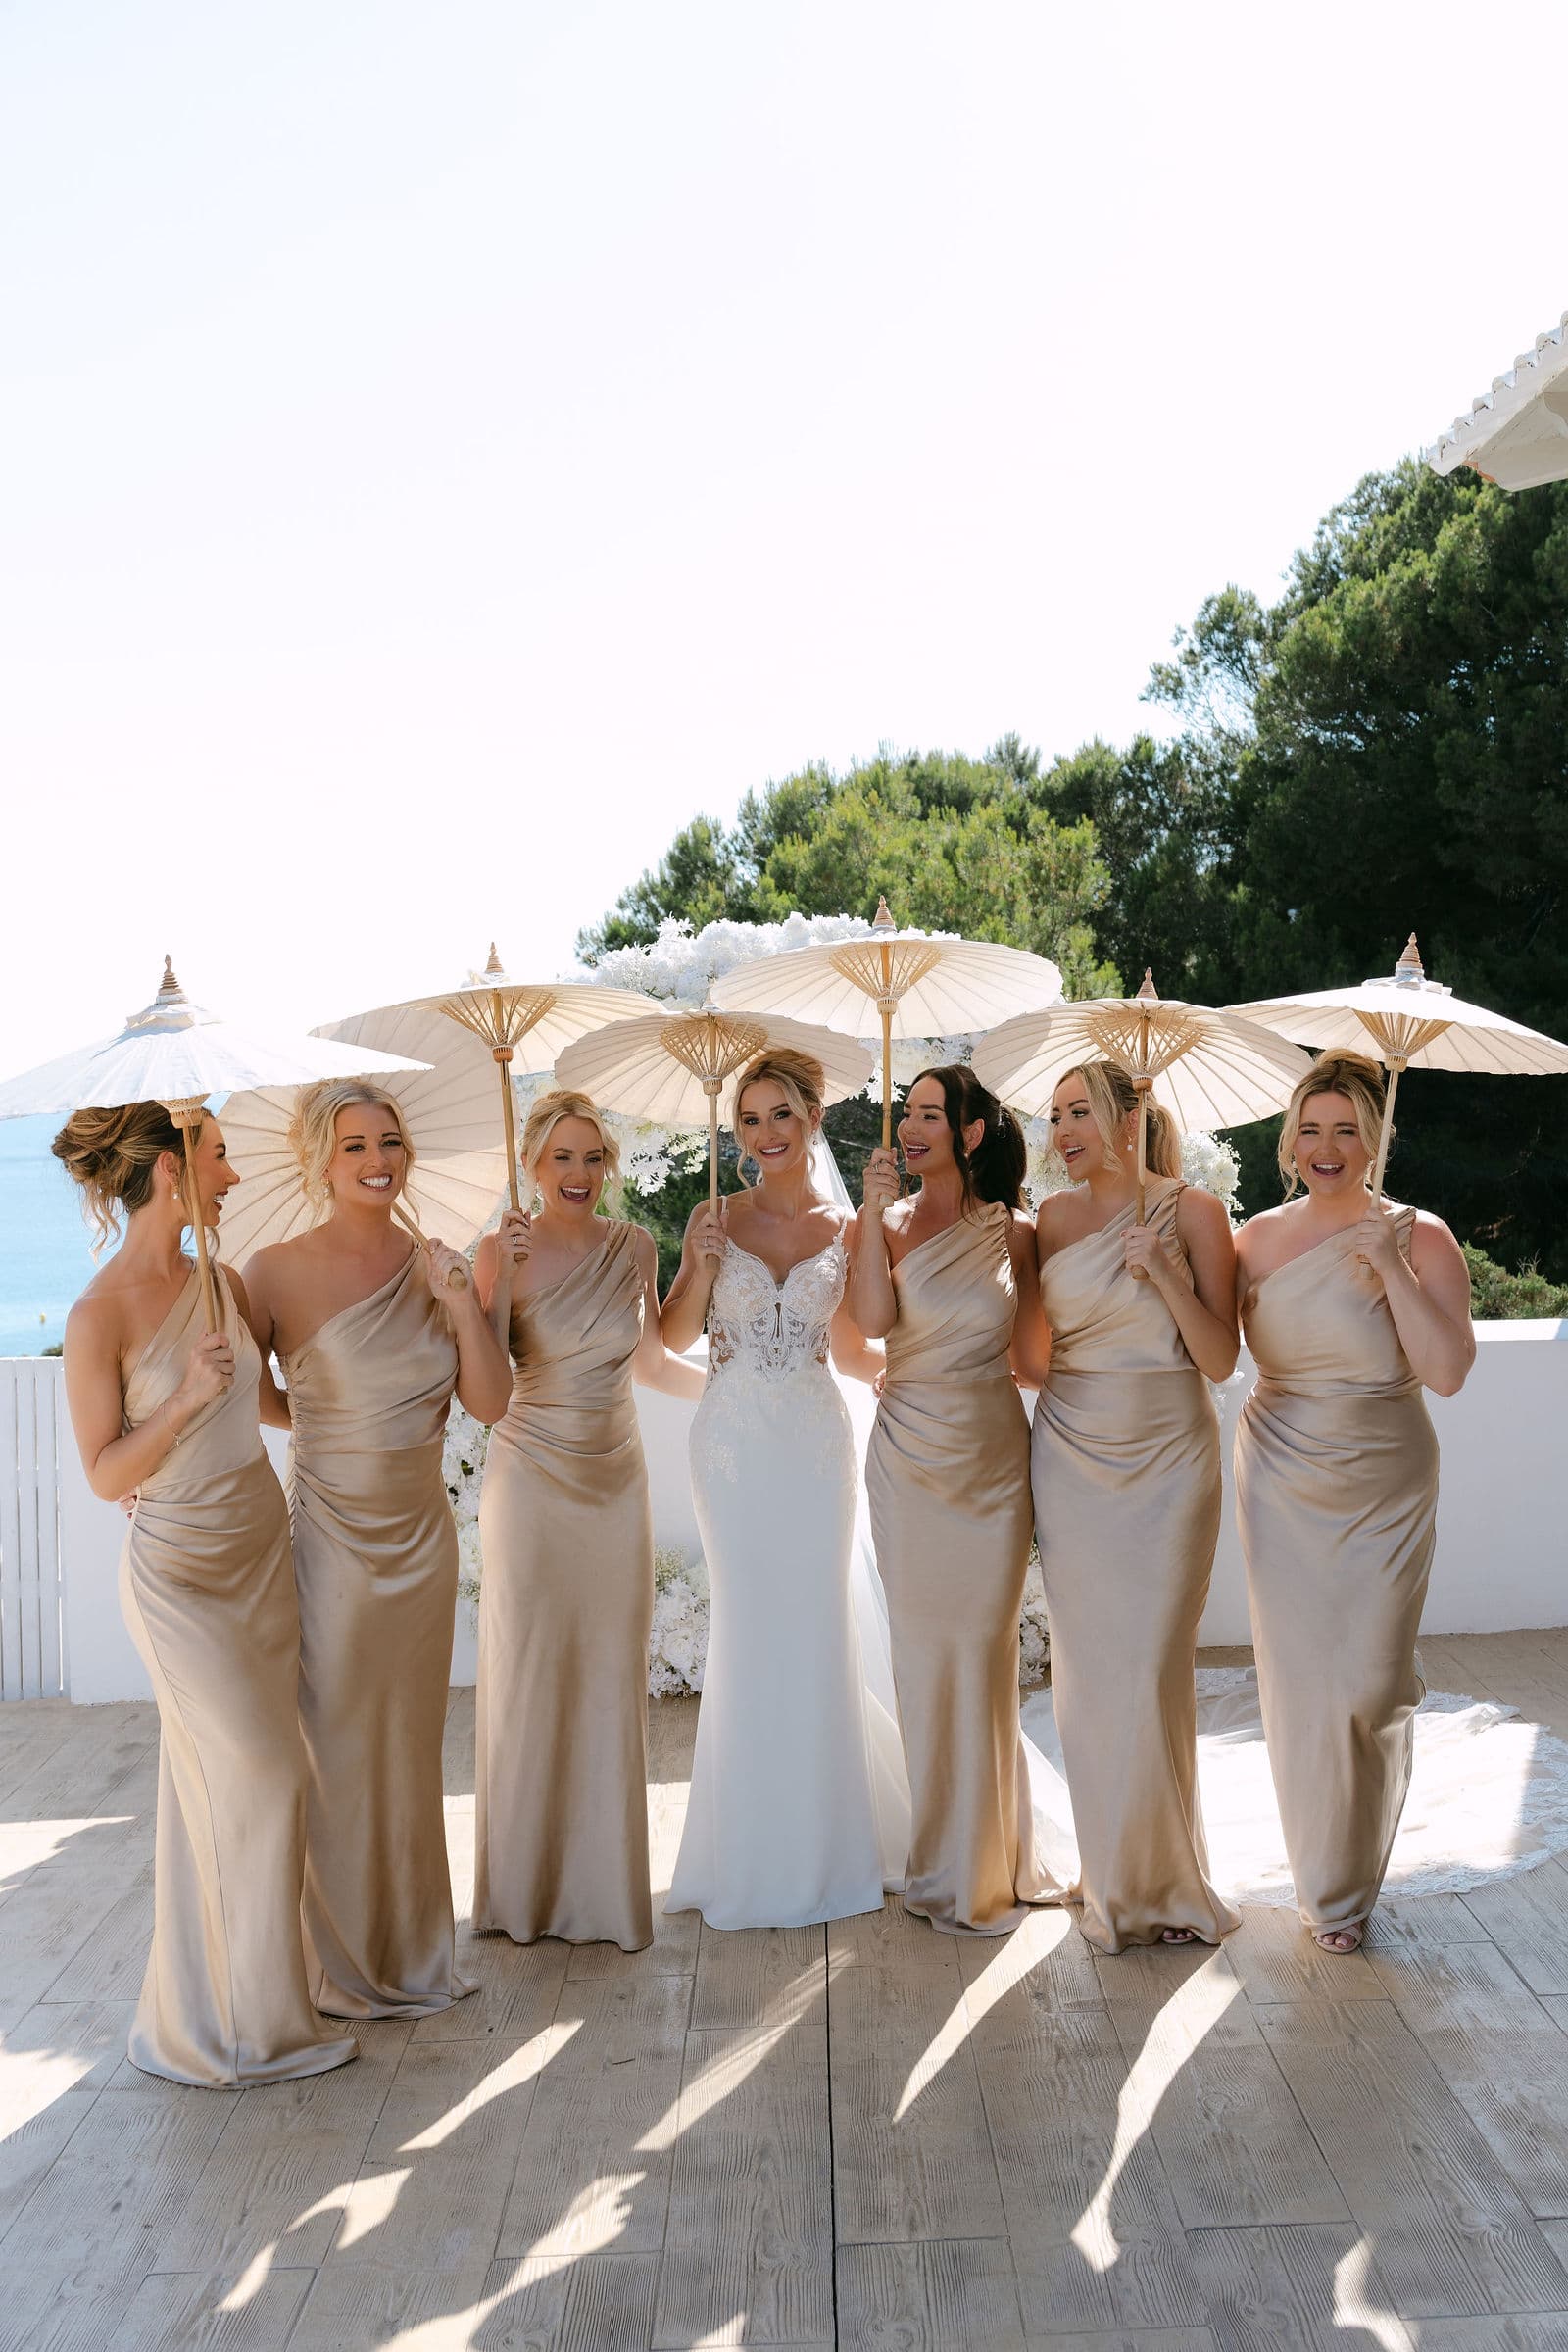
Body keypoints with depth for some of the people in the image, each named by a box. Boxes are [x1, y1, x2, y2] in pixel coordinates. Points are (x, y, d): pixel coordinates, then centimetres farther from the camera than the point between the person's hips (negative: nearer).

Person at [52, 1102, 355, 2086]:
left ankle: (222, 1999, 29)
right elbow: (106, 1476, -13)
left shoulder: (224, 1282, 2)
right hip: (181, 1573, -6)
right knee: (259, 1780, -2)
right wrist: (186, 1400, -25)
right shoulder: (99, 1316, -17)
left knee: (238, 1781, 13)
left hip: (264, 1552, 6)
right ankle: (247, 2018, 16)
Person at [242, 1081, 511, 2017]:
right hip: (329, 1535, -4)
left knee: (412, 1744, 15)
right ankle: (344, 1964, 24)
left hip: (422, 1533, 4)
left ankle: (412, 1951, 32)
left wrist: (463, 1303, -12)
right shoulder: (278, 1272, -10)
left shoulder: (435, 1267, 3)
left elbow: (492, 1402, -1)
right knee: (335, 1747, 4)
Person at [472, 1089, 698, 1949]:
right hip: (531, 1480, -3)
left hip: (616, 1481, 3)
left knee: (611, 1679, 8)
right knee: (530, 1676, 4)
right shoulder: (506, 1250, -8)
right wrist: (499, 1280, -24)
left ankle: (604, 1883, 23)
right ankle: (526, 1886, 21)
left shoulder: (634, 1248, 4)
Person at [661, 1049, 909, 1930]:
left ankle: (824, 1842, 23)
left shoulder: (844, 1228, 3)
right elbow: (674, 1339, 1)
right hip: (736, 1442, -1)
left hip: (818, 1442, 1)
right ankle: (758, 1850, 20)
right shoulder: (716, 1220, 0)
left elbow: (852, 1352, 10)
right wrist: (701, 1268, -14)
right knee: (751, 1630, 4)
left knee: (817, 1627, 5)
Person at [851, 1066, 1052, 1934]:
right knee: (923, 1653, 5)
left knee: (984, 1655, 5)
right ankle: (942, 1867, 20)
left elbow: (1031, 1362, 7)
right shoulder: (887, 1221, 2)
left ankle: (987, 1866, 22)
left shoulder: (1014, 1231, 5)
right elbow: (871, 1318, -17)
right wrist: (875, 1210, -16)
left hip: (994, 1458, 1)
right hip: (911, 1457, 0)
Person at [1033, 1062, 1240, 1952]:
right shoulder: (1055, 1217, 5)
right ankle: (1108, 1870, 22)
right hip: (1072, 1461, 3)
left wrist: (1169, 1276, -19)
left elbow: (1221, 1361, -7)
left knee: (1152, 1669, -1)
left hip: (1167, 1461, -3)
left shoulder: (1192, 1211, -4)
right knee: (1084, 1668, 6)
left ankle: (1164, 1880, 17)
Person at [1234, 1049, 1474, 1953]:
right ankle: (1322, 1874, 27)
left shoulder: (1419, 1237, -7)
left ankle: (1350, 1881, 23)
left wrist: (1392, 1268, -21)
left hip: (1383, 1488, -2)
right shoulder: (1260, 1237, 2)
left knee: (1371, 1684, 1)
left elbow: (1448, 1371, -15)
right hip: (1281, 1485, 2)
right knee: (1297, 1677, 6)